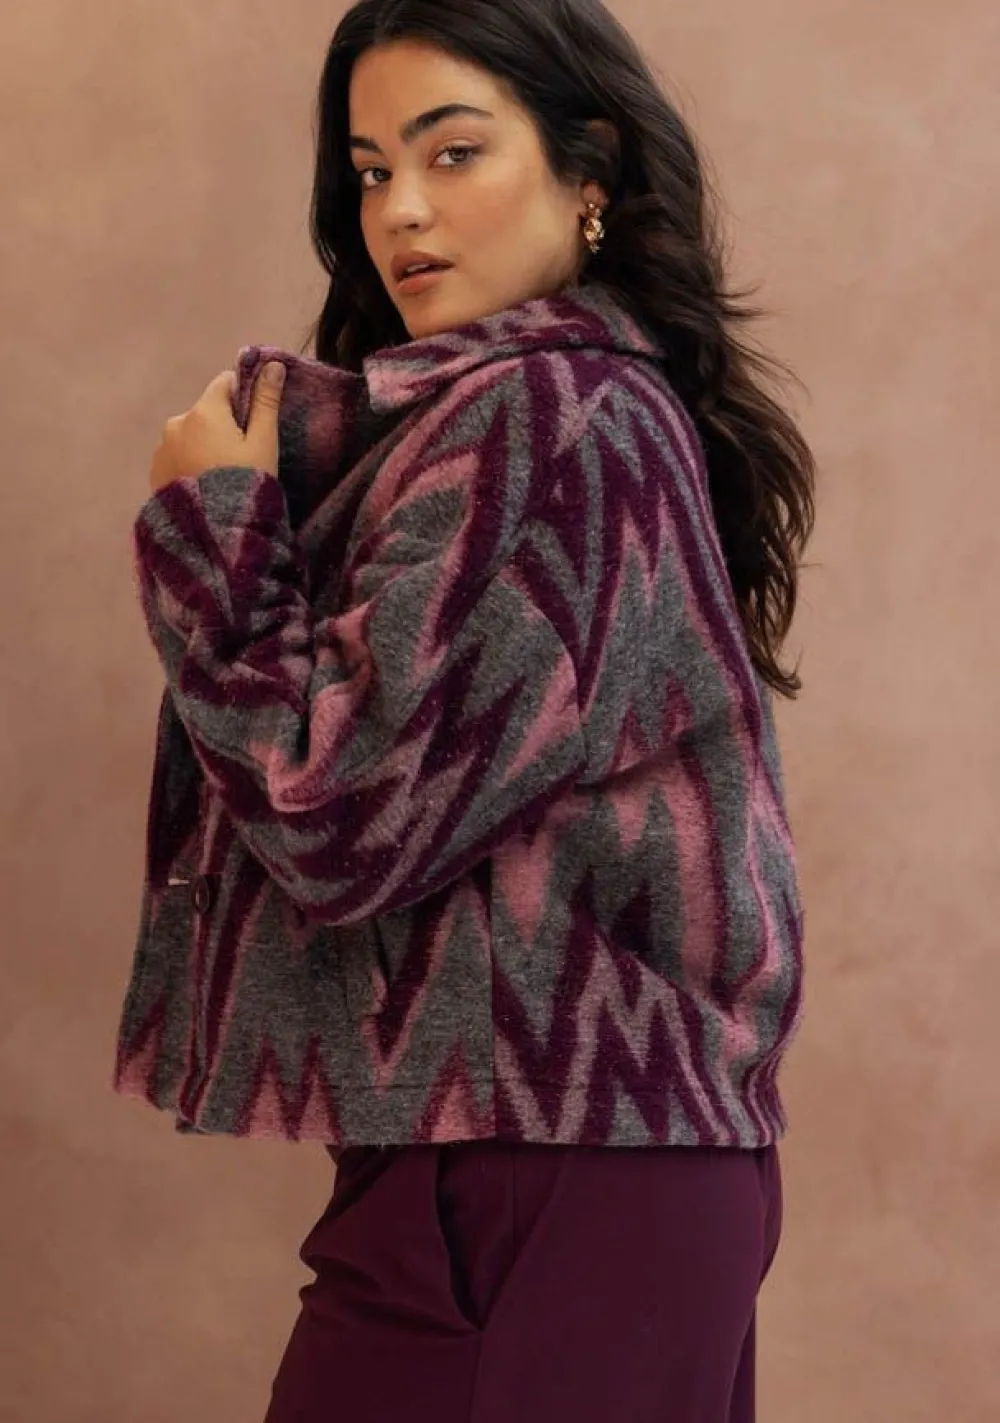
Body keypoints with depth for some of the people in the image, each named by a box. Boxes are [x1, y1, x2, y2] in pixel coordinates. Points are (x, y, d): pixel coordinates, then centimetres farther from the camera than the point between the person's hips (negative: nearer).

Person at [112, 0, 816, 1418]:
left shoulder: (544, 422, -16)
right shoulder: (601, 408, 14)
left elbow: (339, 819, -20)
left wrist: (208, 521, -8)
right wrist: (271, 489, 3)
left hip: (531, 1186, -9)